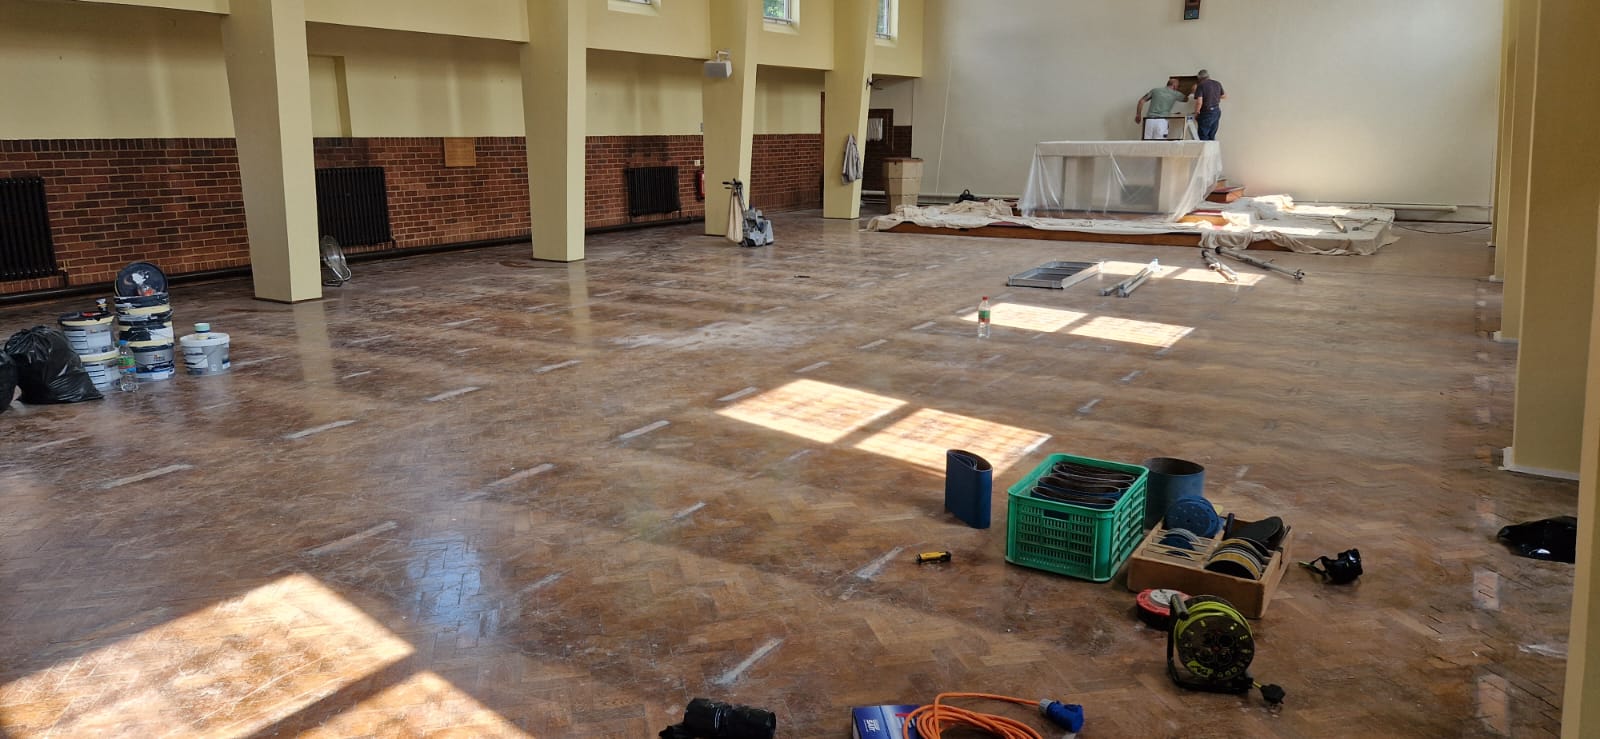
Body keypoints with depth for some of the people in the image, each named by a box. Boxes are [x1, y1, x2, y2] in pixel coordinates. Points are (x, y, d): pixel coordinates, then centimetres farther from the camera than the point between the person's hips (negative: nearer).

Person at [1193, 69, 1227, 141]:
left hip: (1206, 113, -7)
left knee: (1203, 137, -1)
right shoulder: (1217, 84, 8)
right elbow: (1224, 96, 19)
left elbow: (1199, 102, -20)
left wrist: (1196, 114, -7)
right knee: (1212, 136, 14)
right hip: (1217, 112, 7)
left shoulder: (1201, 86, -12)